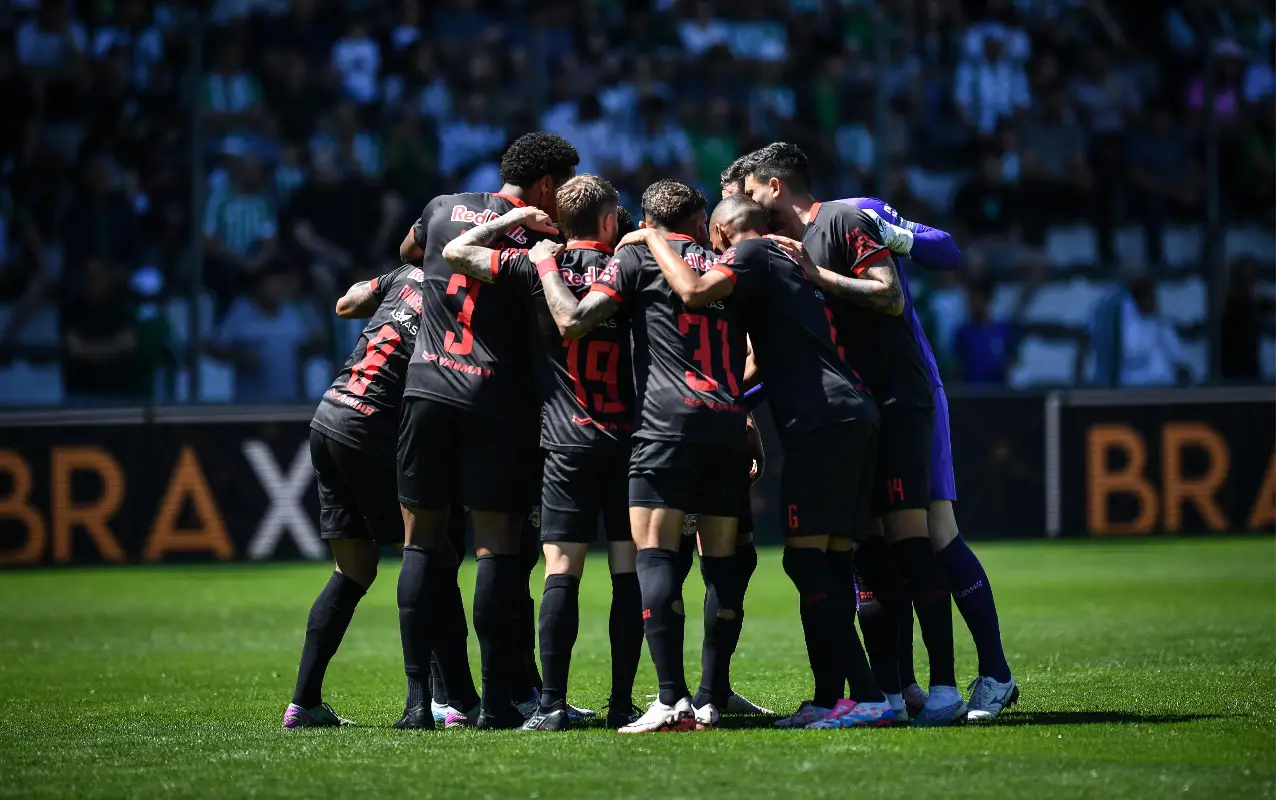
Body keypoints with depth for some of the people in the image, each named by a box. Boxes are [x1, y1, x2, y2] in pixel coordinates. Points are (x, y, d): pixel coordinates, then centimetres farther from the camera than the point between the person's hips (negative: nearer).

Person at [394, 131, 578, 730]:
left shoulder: (444, 209, 11)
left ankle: (417, 698, 2)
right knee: (498, 545, 1)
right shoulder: (545, 240, 1)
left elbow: (410, 251, 31)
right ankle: (497, 699, -1)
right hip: (498, 397, -3)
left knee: (422, 541, 7)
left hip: (427, 388, 3)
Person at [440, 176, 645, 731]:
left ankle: (551, 705, -9)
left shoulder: (538, 267, -1)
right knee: (629, 571, 3)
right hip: (627, 437, 1)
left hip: (567, 444, -1)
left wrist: (511, 219, 11)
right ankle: (623, 703, 2)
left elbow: (456, 253, 2)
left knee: (561, 571, -4)